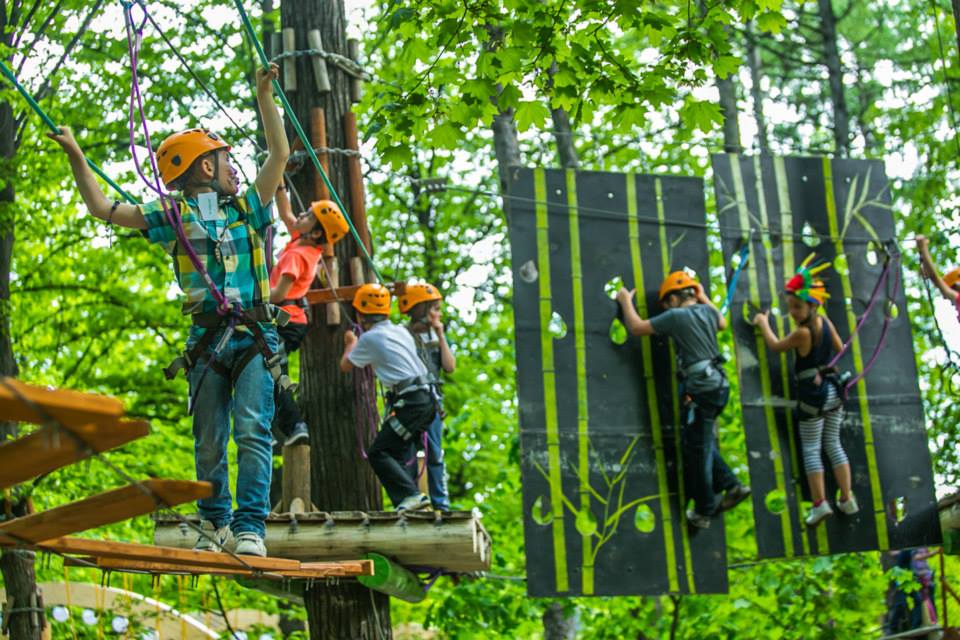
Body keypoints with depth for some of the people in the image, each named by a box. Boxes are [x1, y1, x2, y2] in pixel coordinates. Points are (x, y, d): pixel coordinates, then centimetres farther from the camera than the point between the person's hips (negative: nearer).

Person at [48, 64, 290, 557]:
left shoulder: (248, 209, 17)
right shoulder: (172, 217, 12)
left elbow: (279, 154, 17)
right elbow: (103, 209, 15)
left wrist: (264, 96, 15)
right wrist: (75, 155, 13)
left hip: (254, 338, 0)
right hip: (207, 339, 0)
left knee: (253, 432, -13)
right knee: (209, 441, 2)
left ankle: (249, 529, -16)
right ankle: (214, 523, 17)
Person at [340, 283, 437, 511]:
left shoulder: (370, 338, -4)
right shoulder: (401, 331, 17)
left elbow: (345, 366, 13)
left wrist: (350, 343, 33)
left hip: (409, 403, -8)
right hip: (427, 400, 8)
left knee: (379, 453, -7)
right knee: (396, 454, 15)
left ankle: (412, 495, -22)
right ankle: (406, 501, 8)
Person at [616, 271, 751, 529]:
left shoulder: (676, 316, -8)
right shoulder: (707, 311, 12)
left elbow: (637, 327, -1)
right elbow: (722, 323, 37)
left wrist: (626, 301, 14)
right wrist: (704, 298, 41)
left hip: (701, 389, -8)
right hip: (720, 384, 8)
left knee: (697, 450, 2)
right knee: (703, 444, 21)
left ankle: (704, 511, 8)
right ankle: (731, 485, 14)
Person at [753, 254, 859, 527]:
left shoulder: (802, 332, -19)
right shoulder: (825, 322, -2)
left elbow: (776, 346, -3)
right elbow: (840, 347, 15)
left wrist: (763, 324, 12)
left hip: (813, 394, -7)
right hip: (833, 389, 7)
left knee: (811, 449, 2)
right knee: (833, 444, 15)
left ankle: (819, 503, -3)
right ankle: (847, 499, 16)